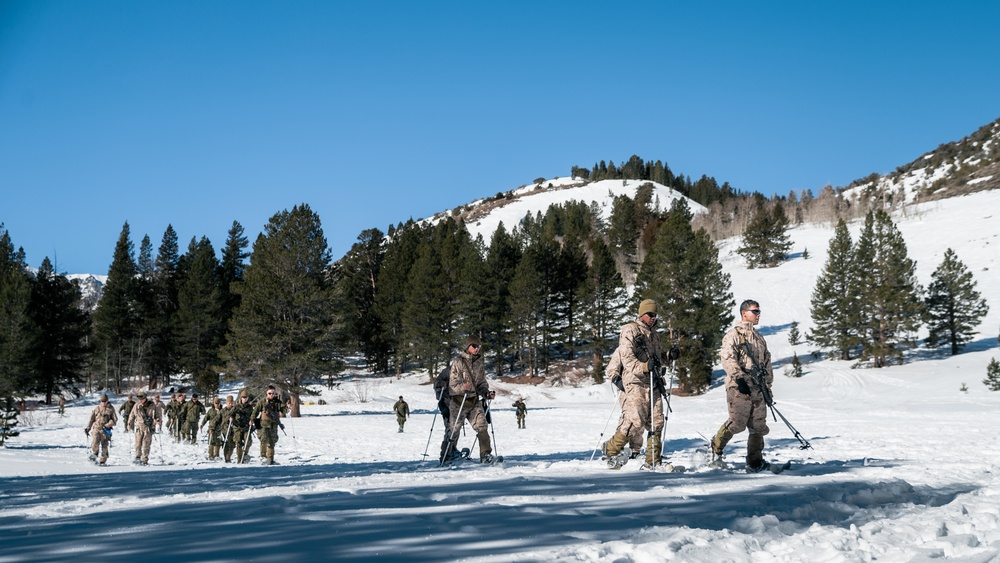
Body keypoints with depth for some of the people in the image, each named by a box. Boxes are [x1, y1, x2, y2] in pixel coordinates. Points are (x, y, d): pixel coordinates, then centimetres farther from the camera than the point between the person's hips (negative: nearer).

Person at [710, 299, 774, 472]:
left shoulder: (759, 338, 23)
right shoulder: (733, 335, -2)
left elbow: (767, 362, 27)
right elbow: (727, 359, -14)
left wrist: (768, 386, 20)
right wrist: (739, 378, -23)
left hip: (758, 388, 7)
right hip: (739, 388, -7)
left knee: (759, 426, 2)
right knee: (737, 422, -14)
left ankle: (755, 463, 8)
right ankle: (716, 448, 9)